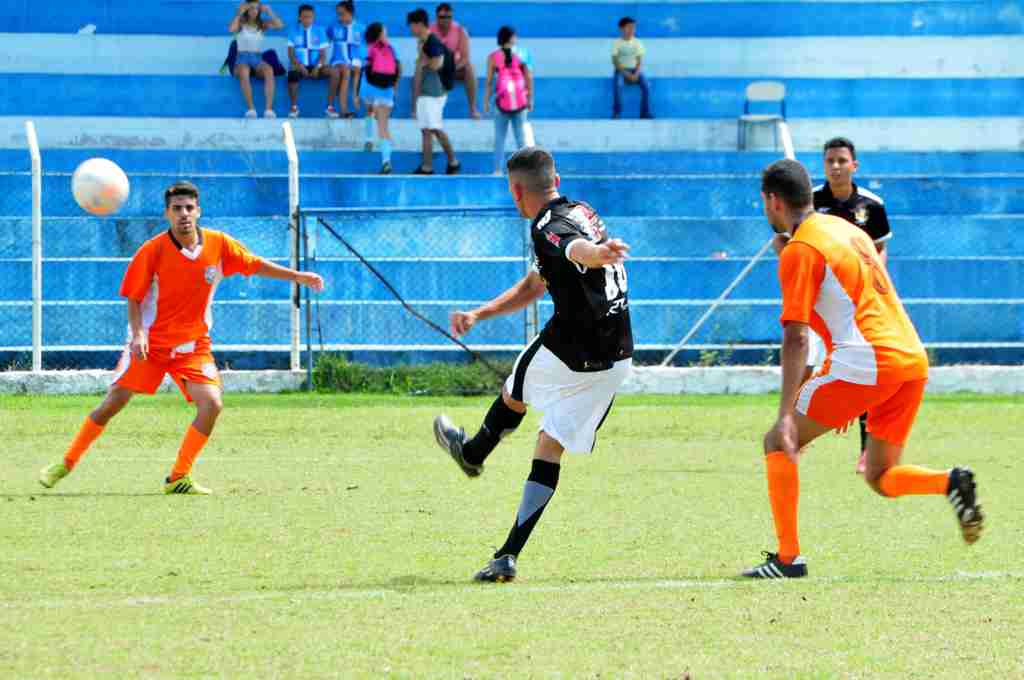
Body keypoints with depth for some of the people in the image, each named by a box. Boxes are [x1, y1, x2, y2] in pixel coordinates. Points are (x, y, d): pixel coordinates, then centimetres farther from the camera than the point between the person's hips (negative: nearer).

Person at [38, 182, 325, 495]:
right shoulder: (152, 251, -14)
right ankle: (66, 464, 8)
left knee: (212, 404, -16)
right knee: (113, 402, -7)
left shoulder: (219, 244, -6)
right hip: (149, 342, -2)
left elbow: (256, 265, 8)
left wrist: (298, 276, 6)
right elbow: (134, 298, -6)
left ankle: (178, 478, -4)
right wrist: (138, 333, -21)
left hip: (192, 345, 2)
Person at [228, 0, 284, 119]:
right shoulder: (241, 24, 4)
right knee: (244, 72, -40)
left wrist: (269, 12, -4)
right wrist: (239, 13, -13)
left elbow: (280, 25, -5)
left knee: (269, 70, -34)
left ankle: (269, 109, -42)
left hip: (258, 59, 2)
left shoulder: (262, 24, 10)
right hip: (242, 59, -2)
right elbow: (231, 29, -19)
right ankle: (250, 108, -41)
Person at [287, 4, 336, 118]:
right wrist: (299, 65, -17)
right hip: (299, 66, -2)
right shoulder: (294, 31, 5)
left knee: (334, 72, -25)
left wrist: (318, 67, -16)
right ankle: (294, 107, -17)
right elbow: (290, 53, -1)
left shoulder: (319, 31, 7)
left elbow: (323, 54, 3)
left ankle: (330, 107, -14)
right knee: (292, 74, -37)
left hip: (315, 65, 2)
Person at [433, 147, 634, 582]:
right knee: (550, 449, 11)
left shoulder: (549, 228, -16)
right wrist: (478, 316, 24)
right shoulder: (581, 211, 16)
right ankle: (507, 557, 4)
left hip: (570, 356, -7)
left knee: (513, 394, 25)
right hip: (617, 361, 7)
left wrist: (598, 254, -66)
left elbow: (576, 248, -43)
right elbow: (535, 285, 27)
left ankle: (472, 453, 54)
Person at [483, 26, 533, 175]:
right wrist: (530, 99, 8)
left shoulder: (493, 57, -3)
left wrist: (486, 102, 3)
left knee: (499, 137, 6)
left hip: (502, 101, -1)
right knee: (521, 136, 9)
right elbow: (529, 78, -1)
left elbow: (489, 81, -4)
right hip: (520, 102, 1)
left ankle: (498, 170, 1)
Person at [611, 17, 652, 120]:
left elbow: (639, 61, 1)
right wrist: (626, 74, -19)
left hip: (635, 70, 2)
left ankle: (645, 113, -21)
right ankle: (616, 113, -28)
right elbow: (615, 61, -8)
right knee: (617, 84, -35)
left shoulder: (637, 43, 3)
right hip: (621, 70, -2)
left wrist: (636, 74, -16)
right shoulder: (617, 43, -4)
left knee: (646, 85, -26)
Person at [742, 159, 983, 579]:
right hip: (913, 359, 8)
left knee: (778, 444, 4)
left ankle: (788, 558, -1)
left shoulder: (799, 251, -5)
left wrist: (786, 416, -17)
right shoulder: (848, 230, 21)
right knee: (880, 478, 17)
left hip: (867, 363, -8)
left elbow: (796, 339, -13)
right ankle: (951, 483, -11)